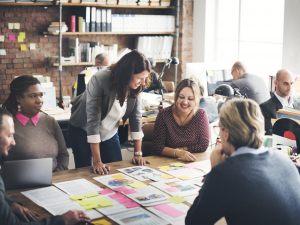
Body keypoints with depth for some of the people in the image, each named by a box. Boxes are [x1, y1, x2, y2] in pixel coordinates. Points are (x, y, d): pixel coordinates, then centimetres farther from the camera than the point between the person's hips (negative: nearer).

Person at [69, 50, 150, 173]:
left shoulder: (136, 87, -16)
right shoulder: (99, 80, -31)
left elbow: (136, 117, -7)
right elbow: (93, 120, -33)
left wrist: (138, 153, -11)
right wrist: (97, 161, -36)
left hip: (110, 133, 4)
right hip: (84, 131, -4)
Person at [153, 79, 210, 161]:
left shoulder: (200, 115, -4)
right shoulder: (164, 114, -7)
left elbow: (203, 145, -5)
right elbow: (158, 147, -11)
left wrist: (180, 149, -9)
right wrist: (178, 153, -25)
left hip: (193, 162, 0)